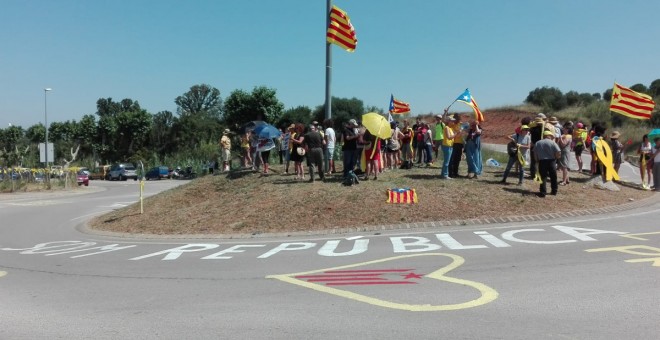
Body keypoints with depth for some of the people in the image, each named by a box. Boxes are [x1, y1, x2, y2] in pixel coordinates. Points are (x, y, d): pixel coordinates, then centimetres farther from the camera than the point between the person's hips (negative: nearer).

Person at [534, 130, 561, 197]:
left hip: (542, 161, 1)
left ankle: (543, 192, -1)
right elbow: (558, 153, -12)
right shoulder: (553, 143, -4)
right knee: (553, 177, 14)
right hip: (551, 161, -1)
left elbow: (535, 154, 5)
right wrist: (554, 157, 6)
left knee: (543, 177, 3)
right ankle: (554, 191, 23)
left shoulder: (537, 143, 5)